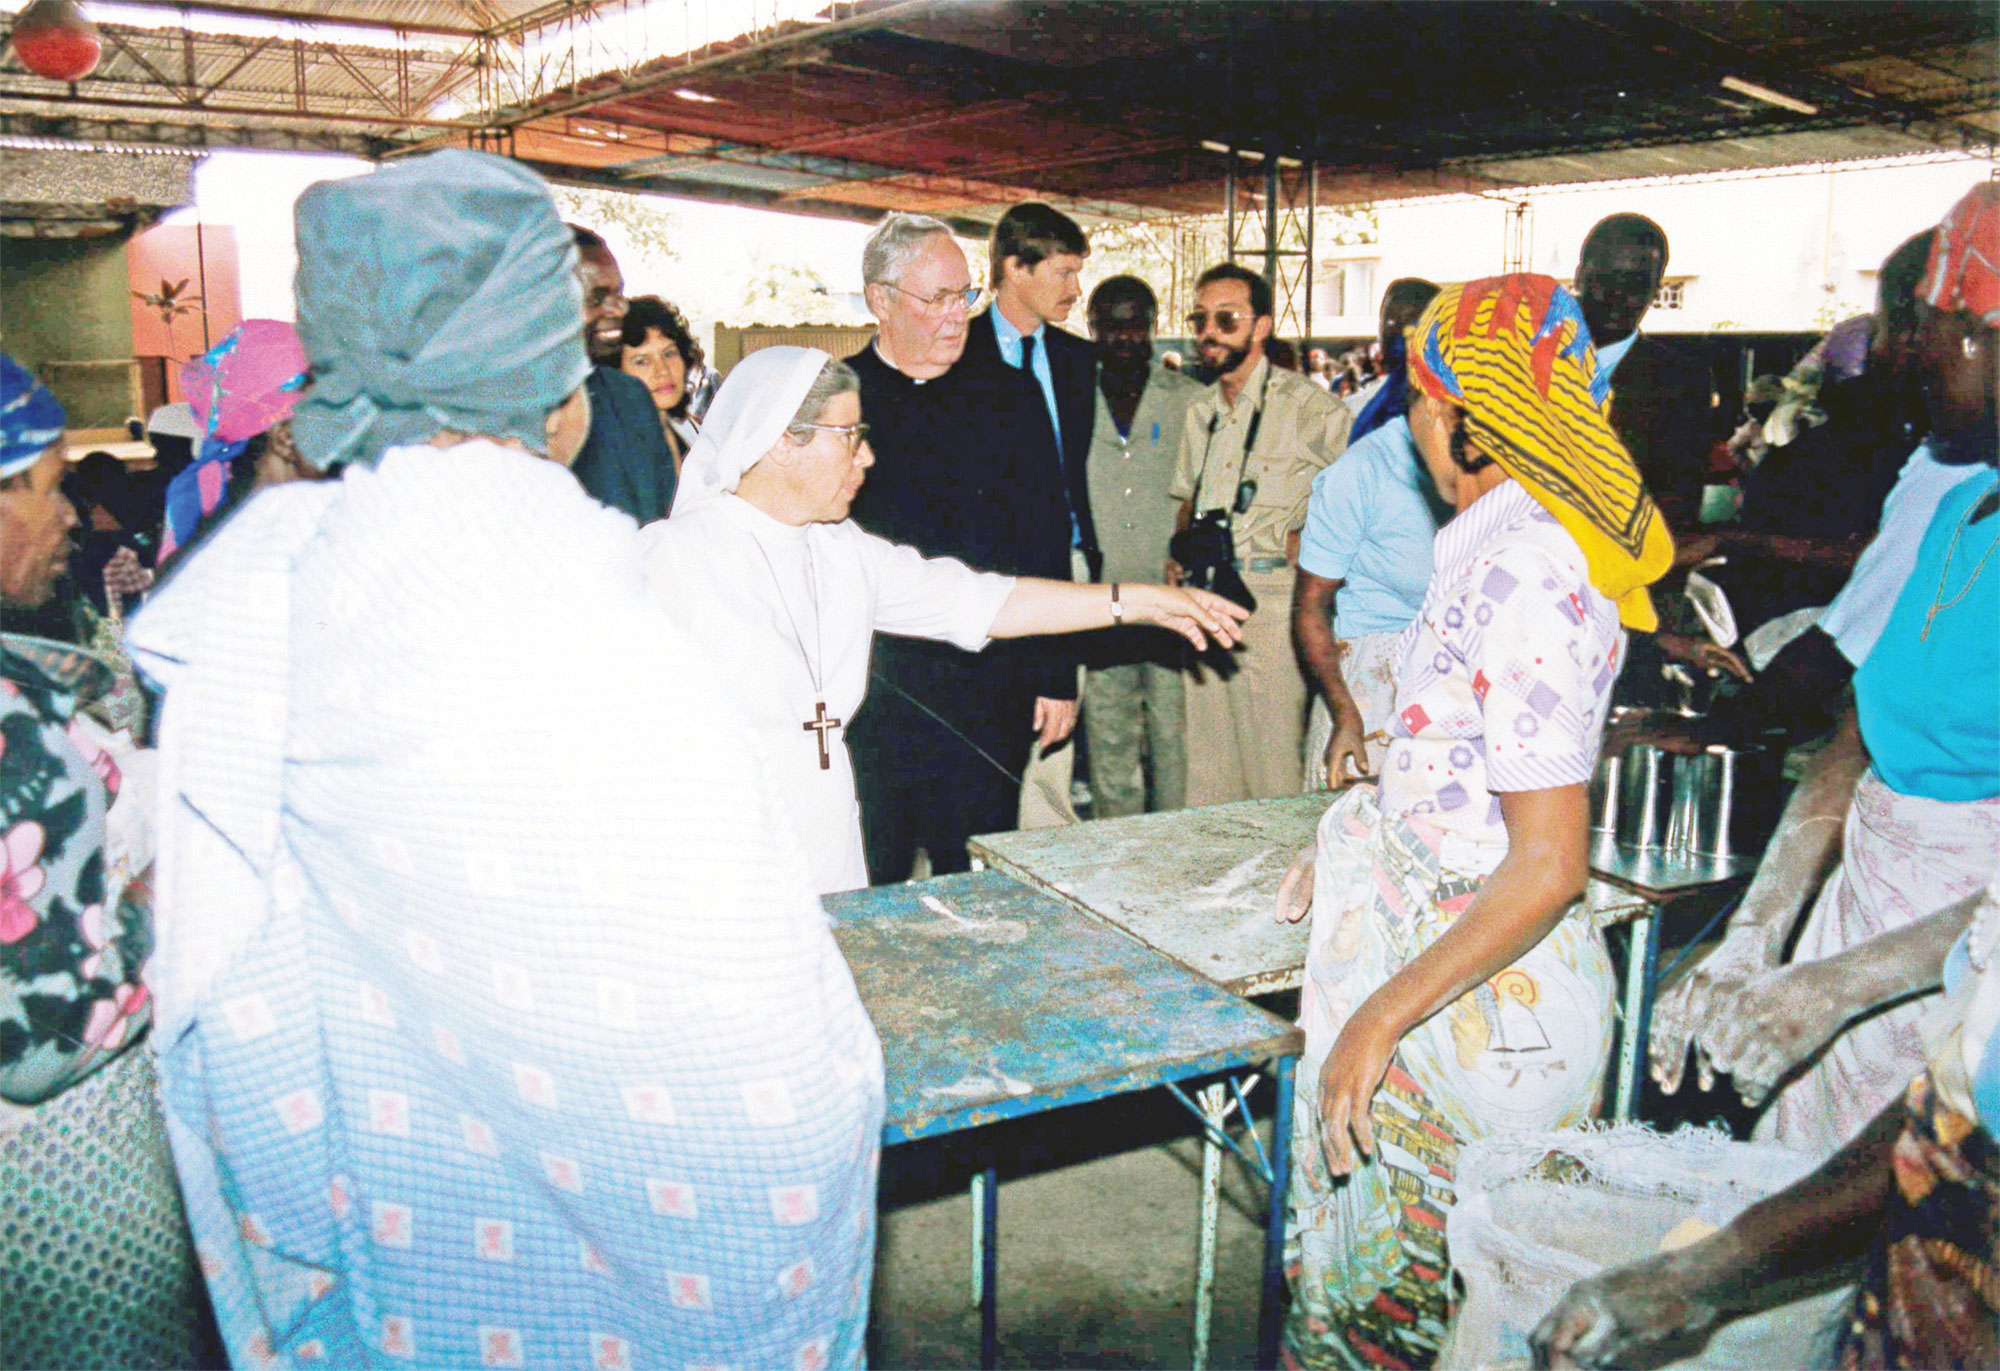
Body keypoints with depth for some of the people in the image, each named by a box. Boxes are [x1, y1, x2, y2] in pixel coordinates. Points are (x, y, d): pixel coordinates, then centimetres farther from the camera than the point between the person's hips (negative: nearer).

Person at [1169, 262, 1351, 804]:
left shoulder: (1307, 405, -6)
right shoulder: (1201, 413, 16)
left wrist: (1301, 543, -14)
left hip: (1274, 602, -6)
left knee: (1277, 778, -3)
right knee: (1207, 776, 11)